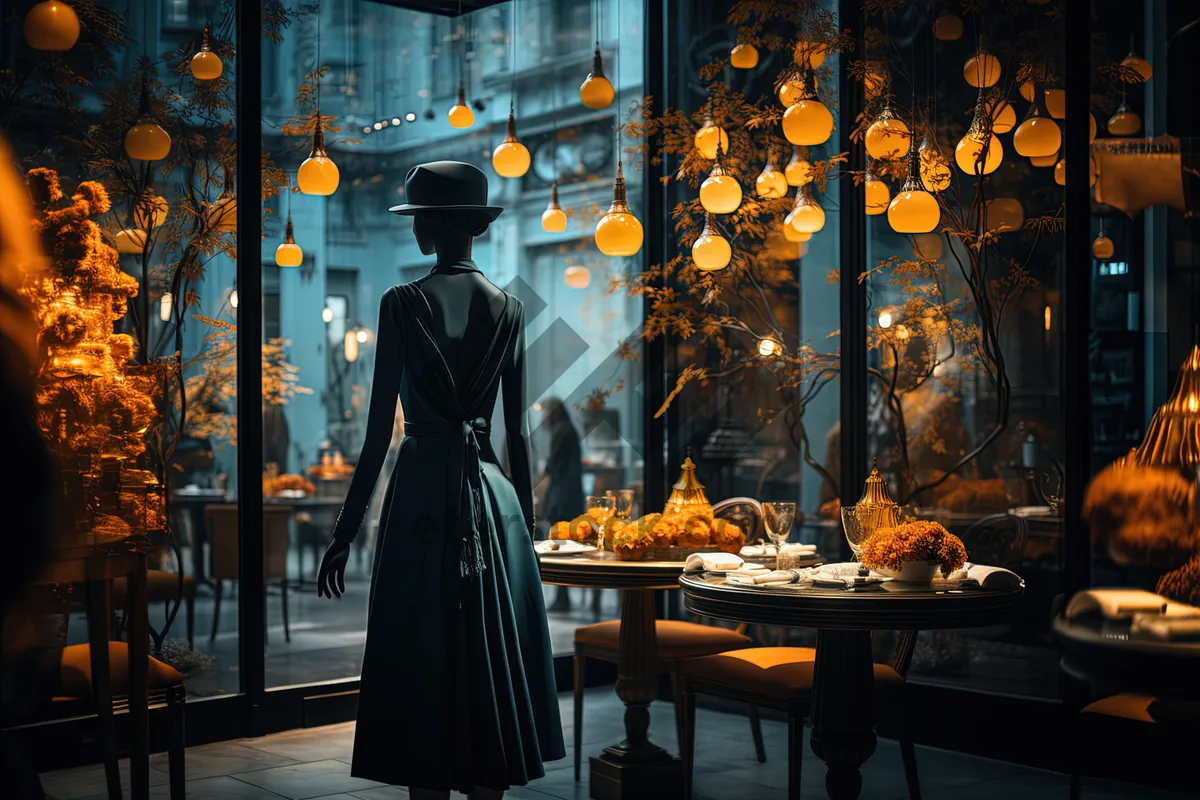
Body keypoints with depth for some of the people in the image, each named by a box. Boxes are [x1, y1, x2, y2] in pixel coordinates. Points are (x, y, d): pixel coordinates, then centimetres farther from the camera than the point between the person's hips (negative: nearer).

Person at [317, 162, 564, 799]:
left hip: (421, 490, -4)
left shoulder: (401, 304, -7)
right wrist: (527, 521, 16)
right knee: (493, 658, 12)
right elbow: (518, 431, 6)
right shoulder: (508, 309, 4)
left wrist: (345, 533, -2)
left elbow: (379, 428, -8)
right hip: (491, 491, 4)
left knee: (422, 659, 4)